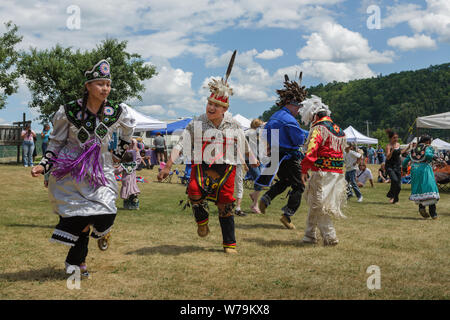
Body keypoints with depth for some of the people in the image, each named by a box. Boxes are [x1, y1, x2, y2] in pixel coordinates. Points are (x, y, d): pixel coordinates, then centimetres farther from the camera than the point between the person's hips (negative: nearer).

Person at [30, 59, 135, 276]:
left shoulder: (117, 112, -3)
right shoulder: (69, 112, -8)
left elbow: (128, 128, 21)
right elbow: (55, 142, 3)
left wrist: (120, 152, 23)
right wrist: (43, 166, -9)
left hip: (100, 172, 2)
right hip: (70, 173, -2)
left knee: (105, 217, -14)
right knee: (81, 218, -7)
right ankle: (78, 261, 19)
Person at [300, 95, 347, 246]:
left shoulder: (319, 128, -11)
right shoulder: (339, 130, 16)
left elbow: (312, 150, -22)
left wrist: (304, 169, -18)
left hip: (322, 173, -9)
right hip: (338, 172, 9)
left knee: (319, 206, 2)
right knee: (314, 203, 18)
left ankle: (330, 237, 2)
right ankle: (310, 234, 26)